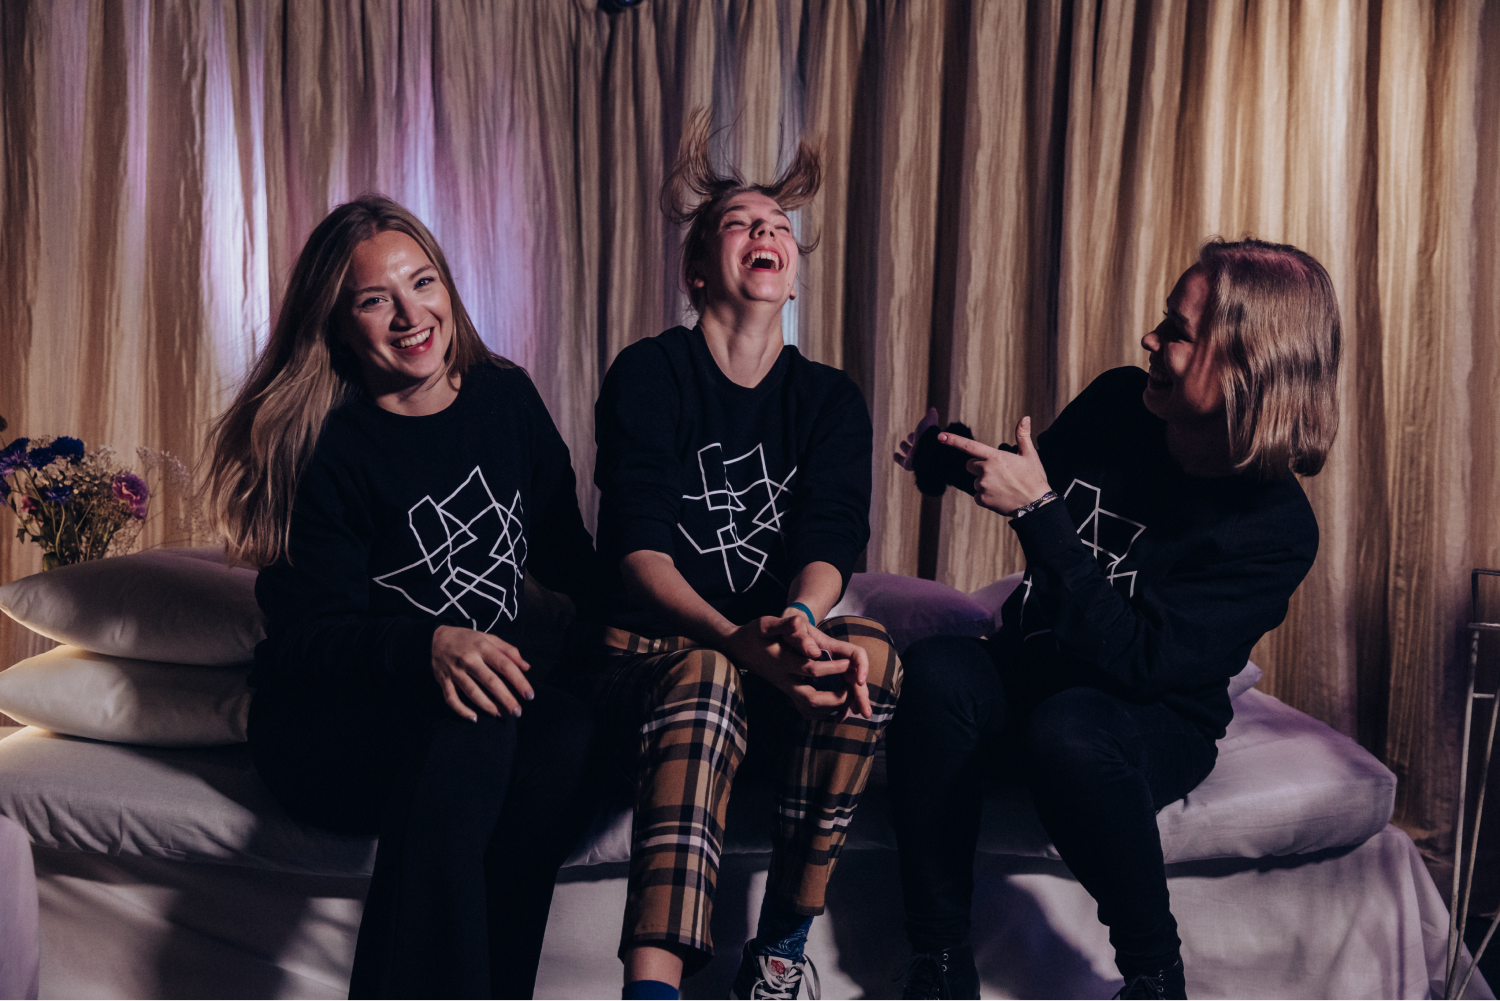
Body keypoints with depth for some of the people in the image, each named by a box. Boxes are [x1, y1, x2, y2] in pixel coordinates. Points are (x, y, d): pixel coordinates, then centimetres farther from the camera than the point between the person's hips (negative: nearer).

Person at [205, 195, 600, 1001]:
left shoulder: (506, 398, 8)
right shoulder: (324, 447, -6)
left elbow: (562, 549, 18)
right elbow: (309, 633, -11)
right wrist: (431, 645, -30)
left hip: (487, 685, 4)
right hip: (327, 727, -4)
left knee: (567, 735, -31)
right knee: (469, 723, -37)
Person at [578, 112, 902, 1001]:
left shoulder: (830, 400, 11)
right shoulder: (649, 375, 1)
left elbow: (830, 544, -4)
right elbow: (636, 545, -11)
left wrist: (798, 620, -29)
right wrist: (736, 638, -30)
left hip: (777, 670, 3)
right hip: (649, 653, -3)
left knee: (872, 654, -30)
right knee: (705, 675, -38)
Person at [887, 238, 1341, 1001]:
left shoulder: (1276, 528, -20)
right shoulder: (1117, 406, -6)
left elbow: (1135, 659, -27)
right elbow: (1036, 475, 16)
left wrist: (1038, 511, -30)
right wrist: (950, 458, -5)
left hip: (1155, 717, -4)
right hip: (1032, 672, 5)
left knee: (1067, 731, -39)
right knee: (935, 671, -29)